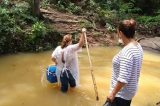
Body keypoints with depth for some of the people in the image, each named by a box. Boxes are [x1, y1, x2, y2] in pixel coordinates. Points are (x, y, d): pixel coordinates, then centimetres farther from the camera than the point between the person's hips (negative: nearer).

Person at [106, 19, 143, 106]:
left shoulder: (127, 51, -29)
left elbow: (123, 79, -29)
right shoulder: (138, 46, 0)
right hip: (129, 90, 9)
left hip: (121, 93, -9)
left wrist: (113, 93, -20)